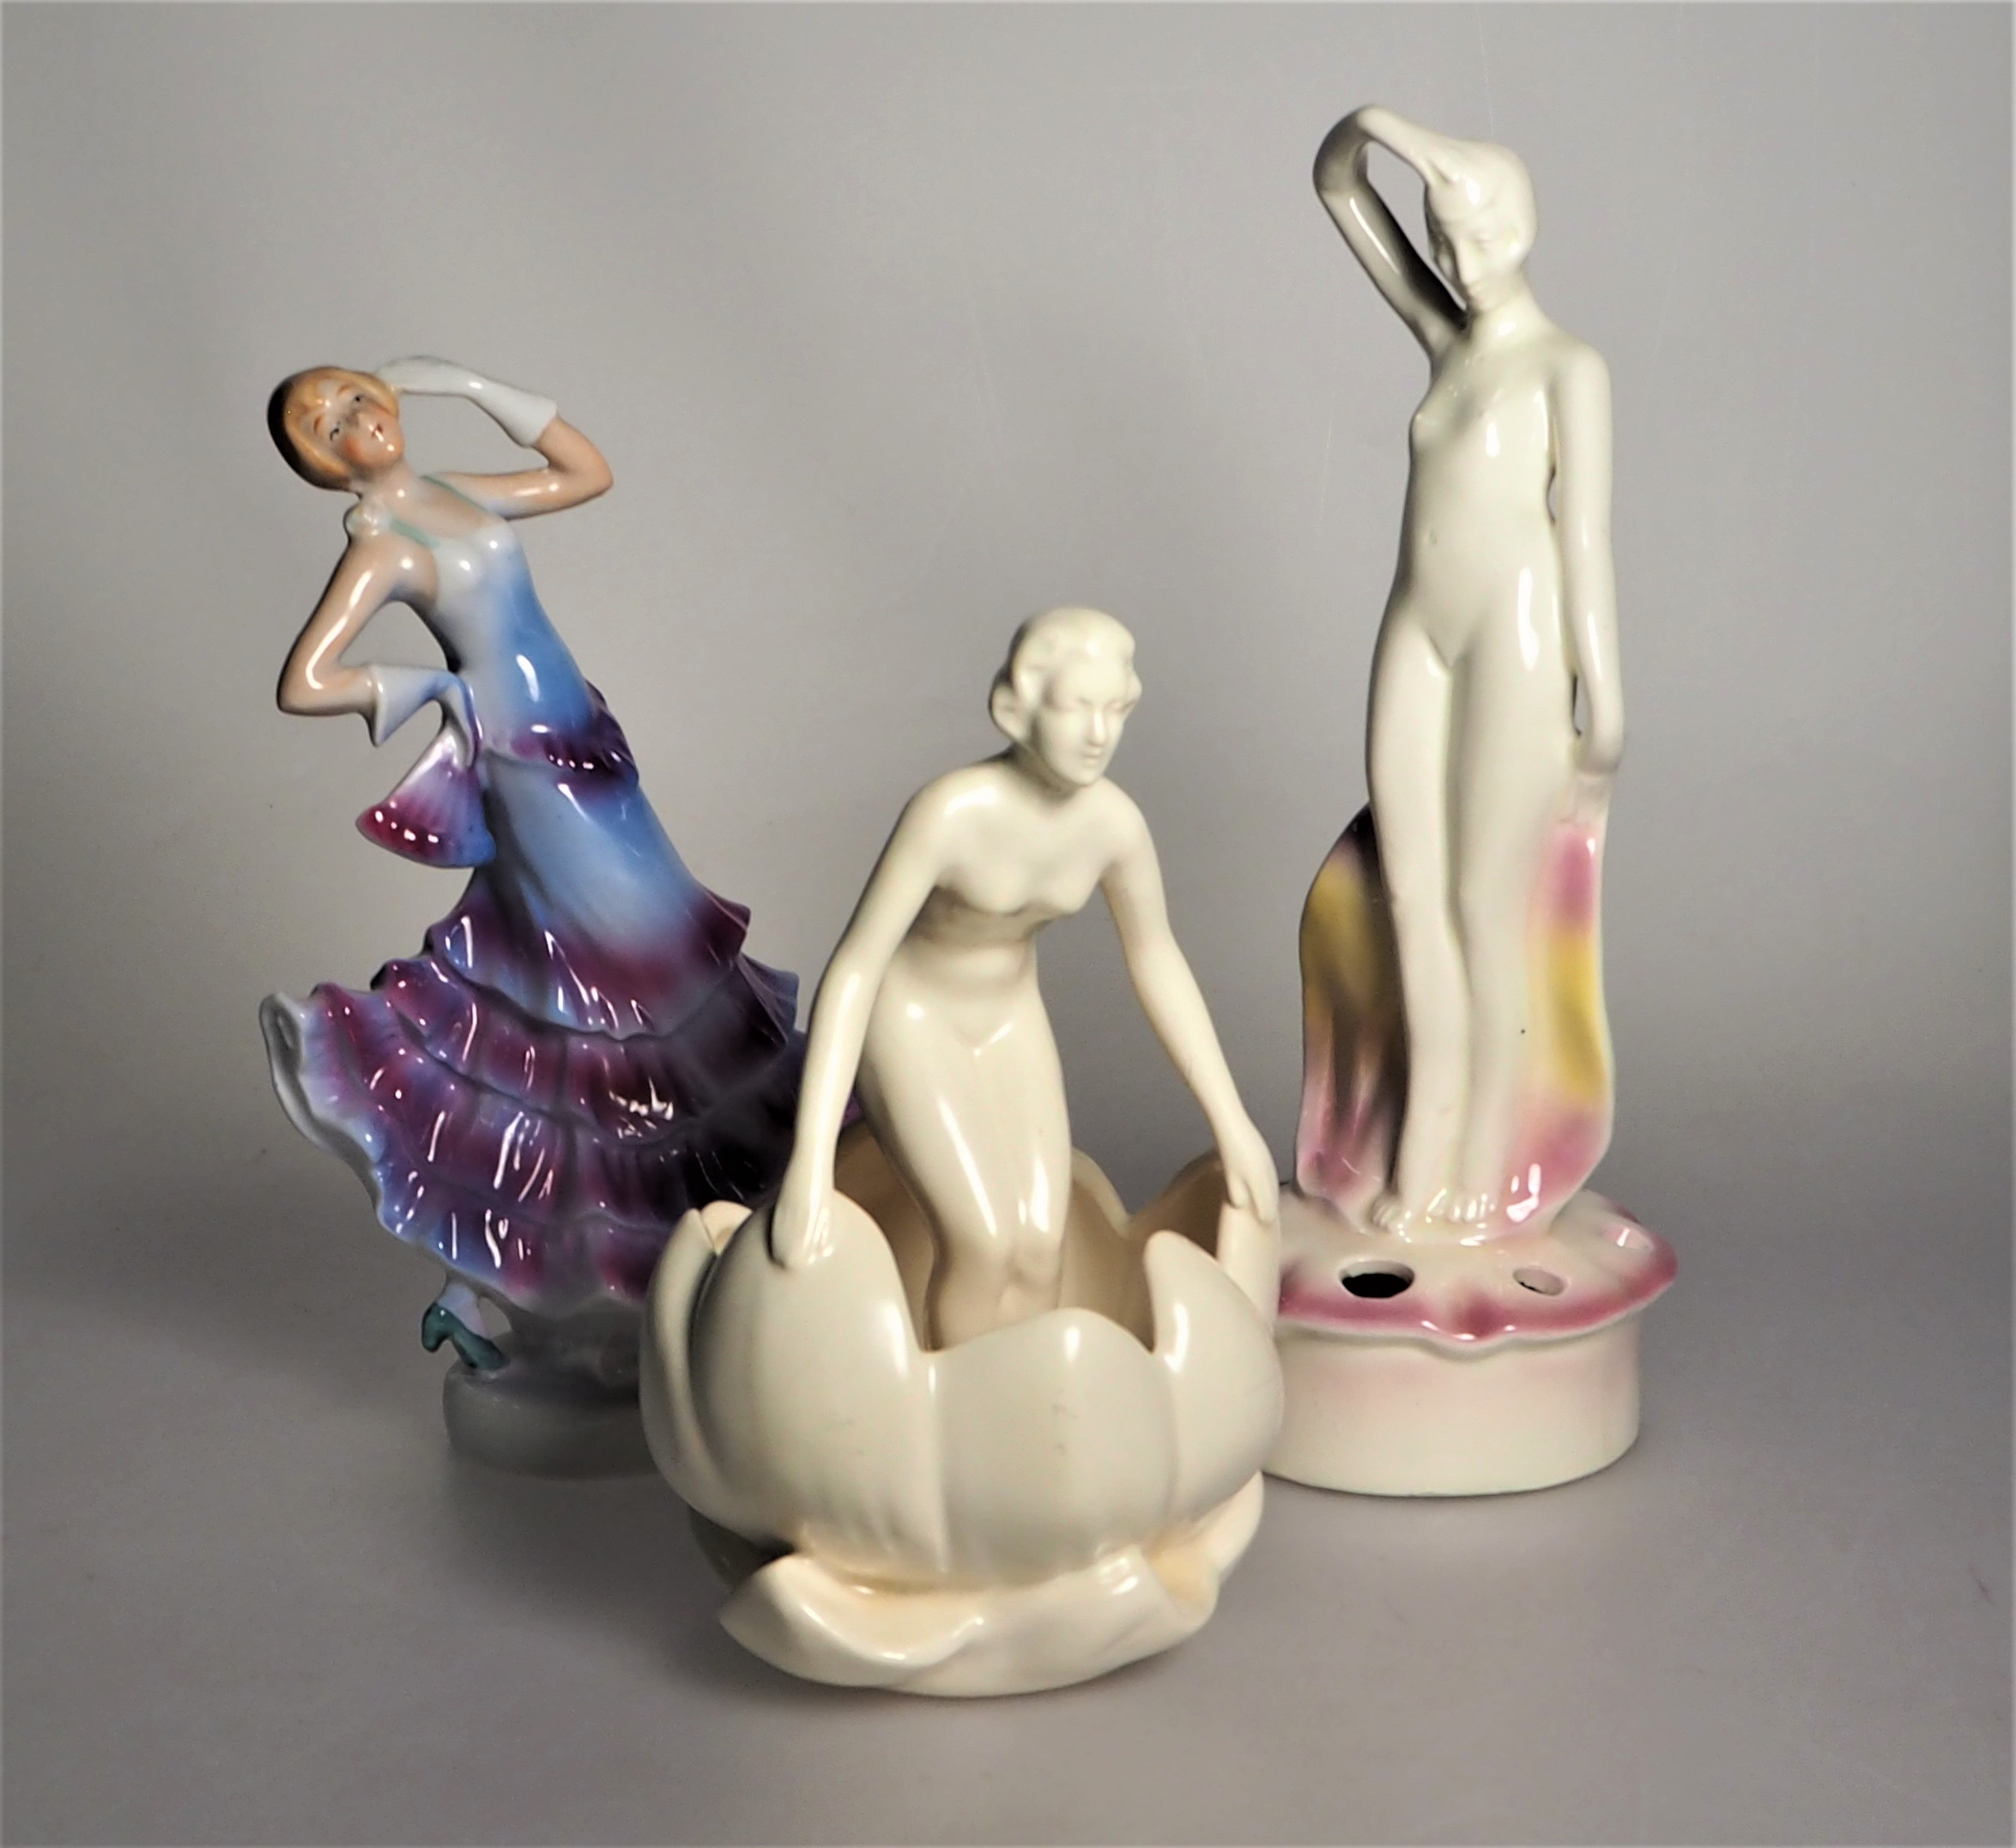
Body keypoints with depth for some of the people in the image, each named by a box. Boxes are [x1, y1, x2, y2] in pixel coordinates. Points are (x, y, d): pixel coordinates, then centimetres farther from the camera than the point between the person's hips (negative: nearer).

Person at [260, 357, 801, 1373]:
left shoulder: (453, 493, 8)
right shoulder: (380, 545, -14)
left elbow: (588, 473, 17)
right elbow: (302, 685, -23)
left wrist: (477, 388, 11)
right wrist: (432, 688, -12)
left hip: (586, 751, 8)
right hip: (532, 767, -8)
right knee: (627, 981, -2)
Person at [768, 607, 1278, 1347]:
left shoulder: (1116, 822, -17)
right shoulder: (952, 812, -33)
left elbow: (1156, 958, 0)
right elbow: (853, 968, -32)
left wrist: (1232, 1123, 4)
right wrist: (811, 1163, -38)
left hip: (1012, 1023, 5)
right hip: (910, 1018, -5)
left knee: (1042, 1253, -6)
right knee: (985, 1243, -18)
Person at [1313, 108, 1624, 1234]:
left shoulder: (1569, 368, -2)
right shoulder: (1447, 340, 14)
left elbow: (1587, 537, -7)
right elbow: (1336, 183, 15)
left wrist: (1605, 717, -10)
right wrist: (1381, 129, -5)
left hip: (1517, 634, -5)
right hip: (1420, 636, 5)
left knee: (1486, 904, -1)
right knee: (1413, 895, 4)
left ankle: (1484, 1157, 10)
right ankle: (1424, 1141, 14)